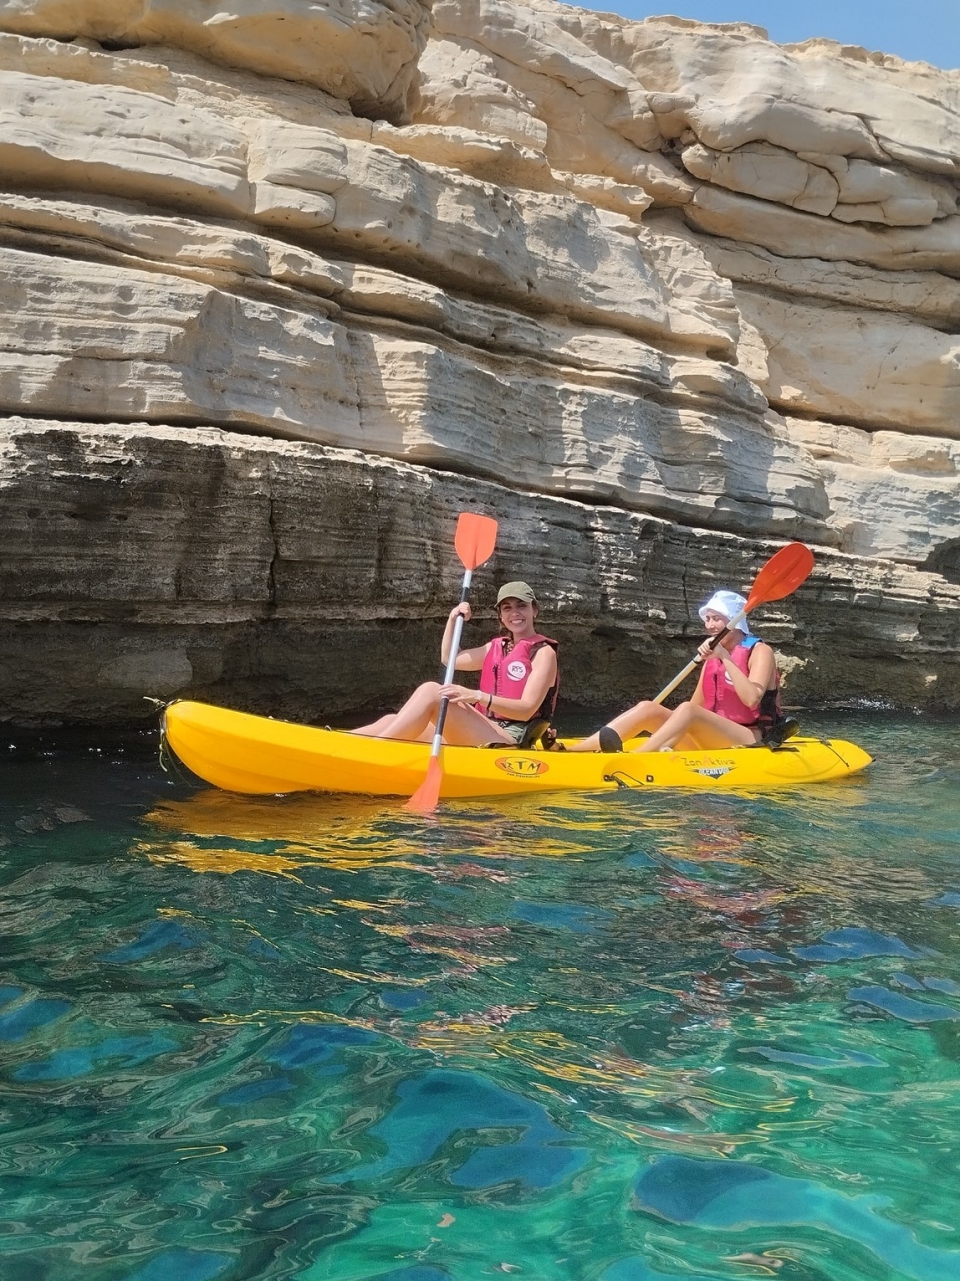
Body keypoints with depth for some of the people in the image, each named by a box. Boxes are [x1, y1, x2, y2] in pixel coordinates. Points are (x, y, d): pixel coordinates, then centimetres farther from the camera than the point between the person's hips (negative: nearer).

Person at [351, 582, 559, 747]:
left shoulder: (544, 652, -1)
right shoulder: (497, 647, 21)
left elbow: (527, 709, -14)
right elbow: (448, 659, 30)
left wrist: (478, 696, -27)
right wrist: (453, 619, 17)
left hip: (511, 742, -8)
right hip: (483, 737, 8)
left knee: (431, 691, -25)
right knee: (394, 722, -8)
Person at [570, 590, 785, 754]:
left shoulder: (759, 651, -2)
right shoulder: (711, 658, 18)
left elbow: (751, 699, -20)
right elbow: (696, 707, 13)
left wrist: (725, 658, -18)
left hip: (753, 743, -6)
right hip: (712, 742, 7)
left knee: (687, 711, -31)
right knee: (647, 707, -12)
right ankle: (568, 752, -28)